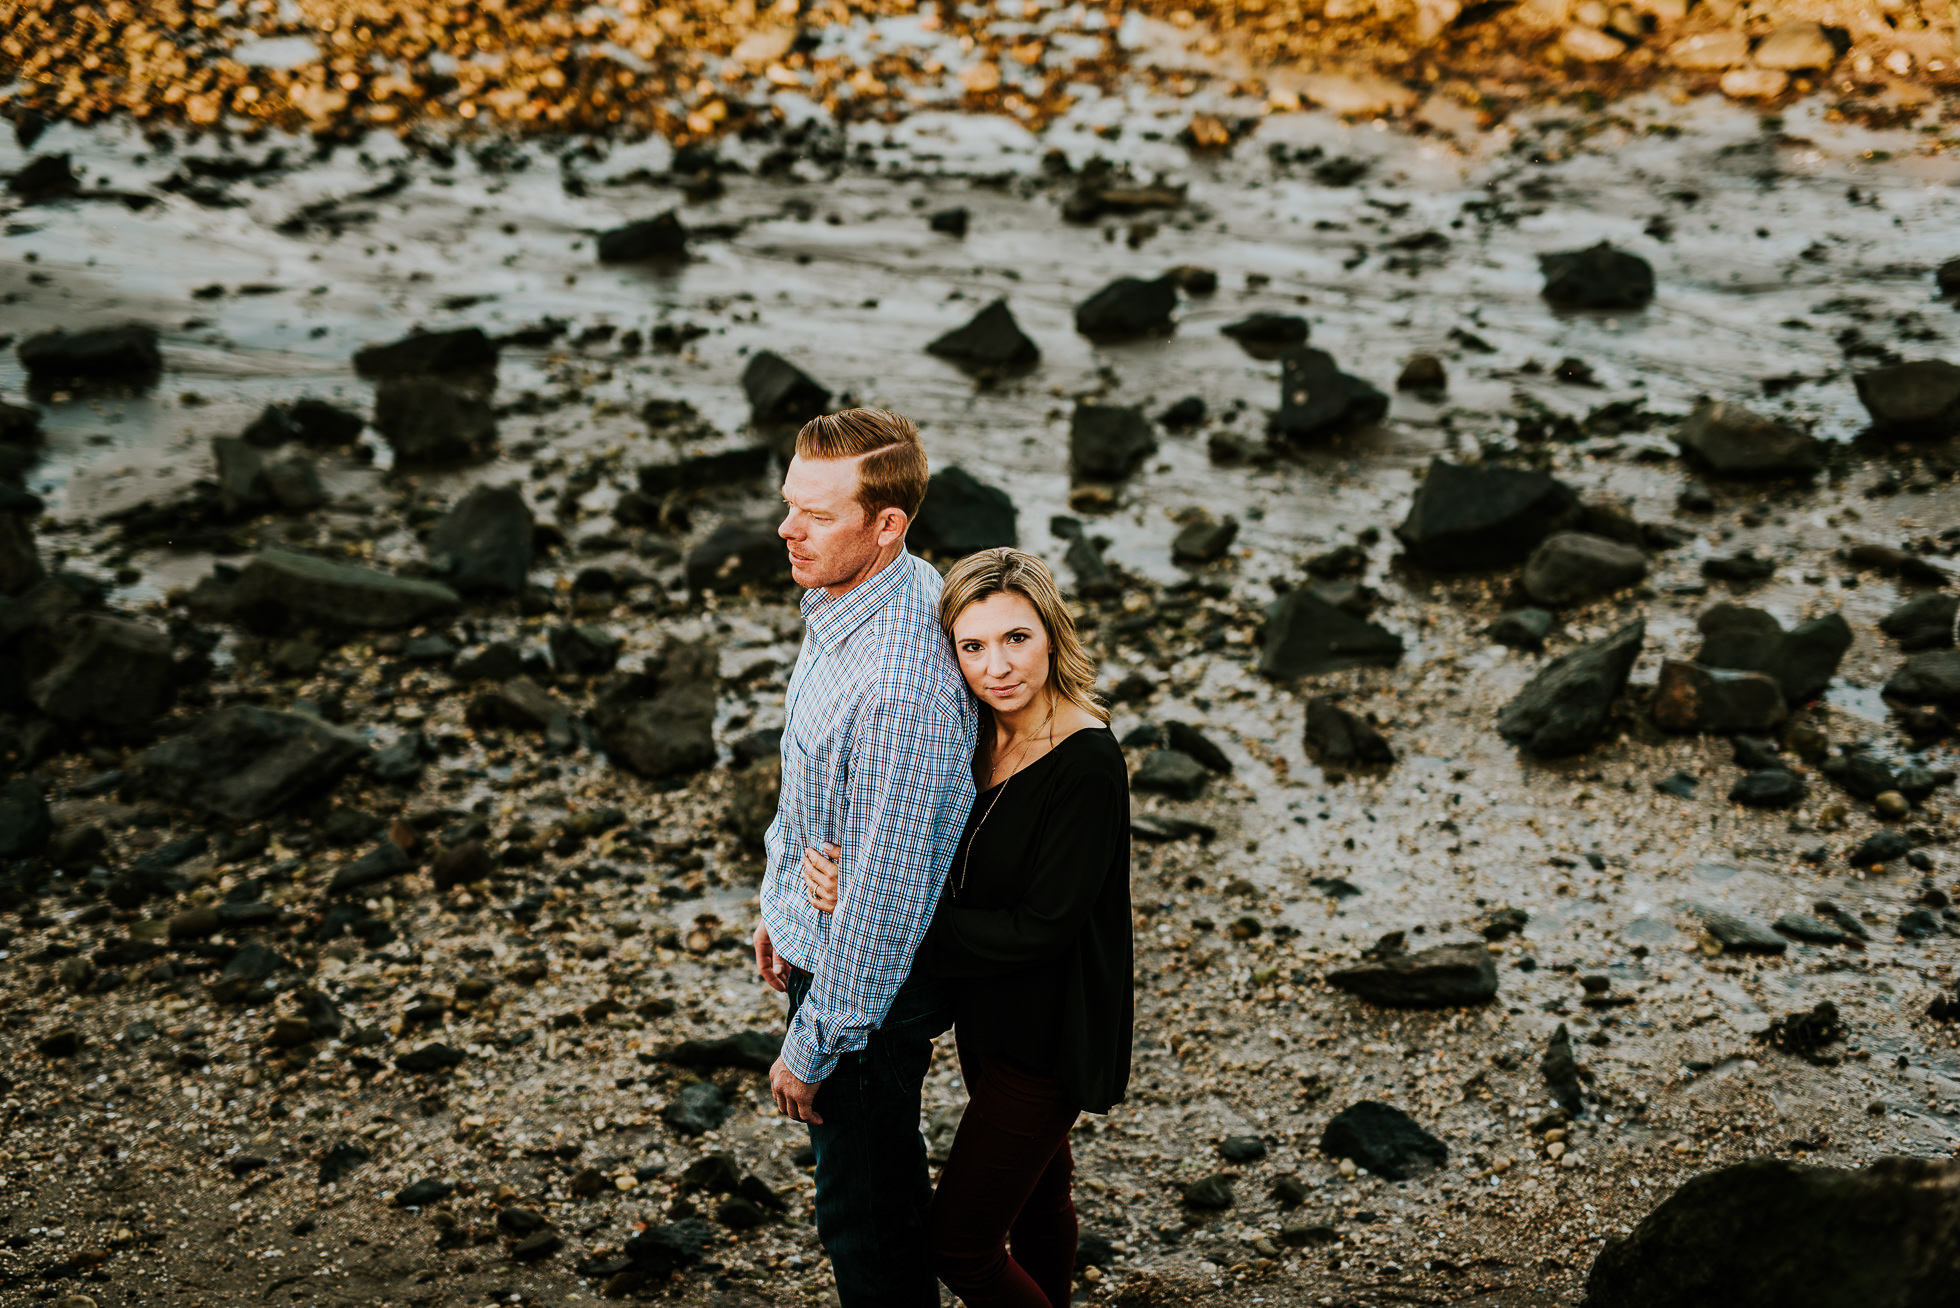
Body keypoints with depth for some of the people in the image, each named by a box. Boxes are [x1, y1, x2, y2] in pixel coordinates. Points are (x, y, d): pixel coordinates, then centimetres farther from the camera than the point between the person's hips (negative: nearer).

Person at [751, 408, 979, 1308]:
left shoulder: (900, 689, -35)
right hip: (824, 936, 9)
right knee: (888, 1178, 27)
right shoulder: (858, 594, -4)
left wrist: (812, 1047, -18)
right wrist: (783, 904, 20)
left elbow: (884, 888, -29)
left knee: (862, 1217, 10)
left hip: (866, 978, -9)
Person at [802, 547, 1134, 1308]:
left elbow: (1039, 929, -26)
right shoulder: (978, 733, -3)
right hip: (987, 1010, 8)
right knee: (1037, 1187, 28)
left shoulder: (1086, 765, -27)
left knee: (958, 1244, 0)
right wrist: (829, 865, -17)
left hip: (1047, 1035, -8)